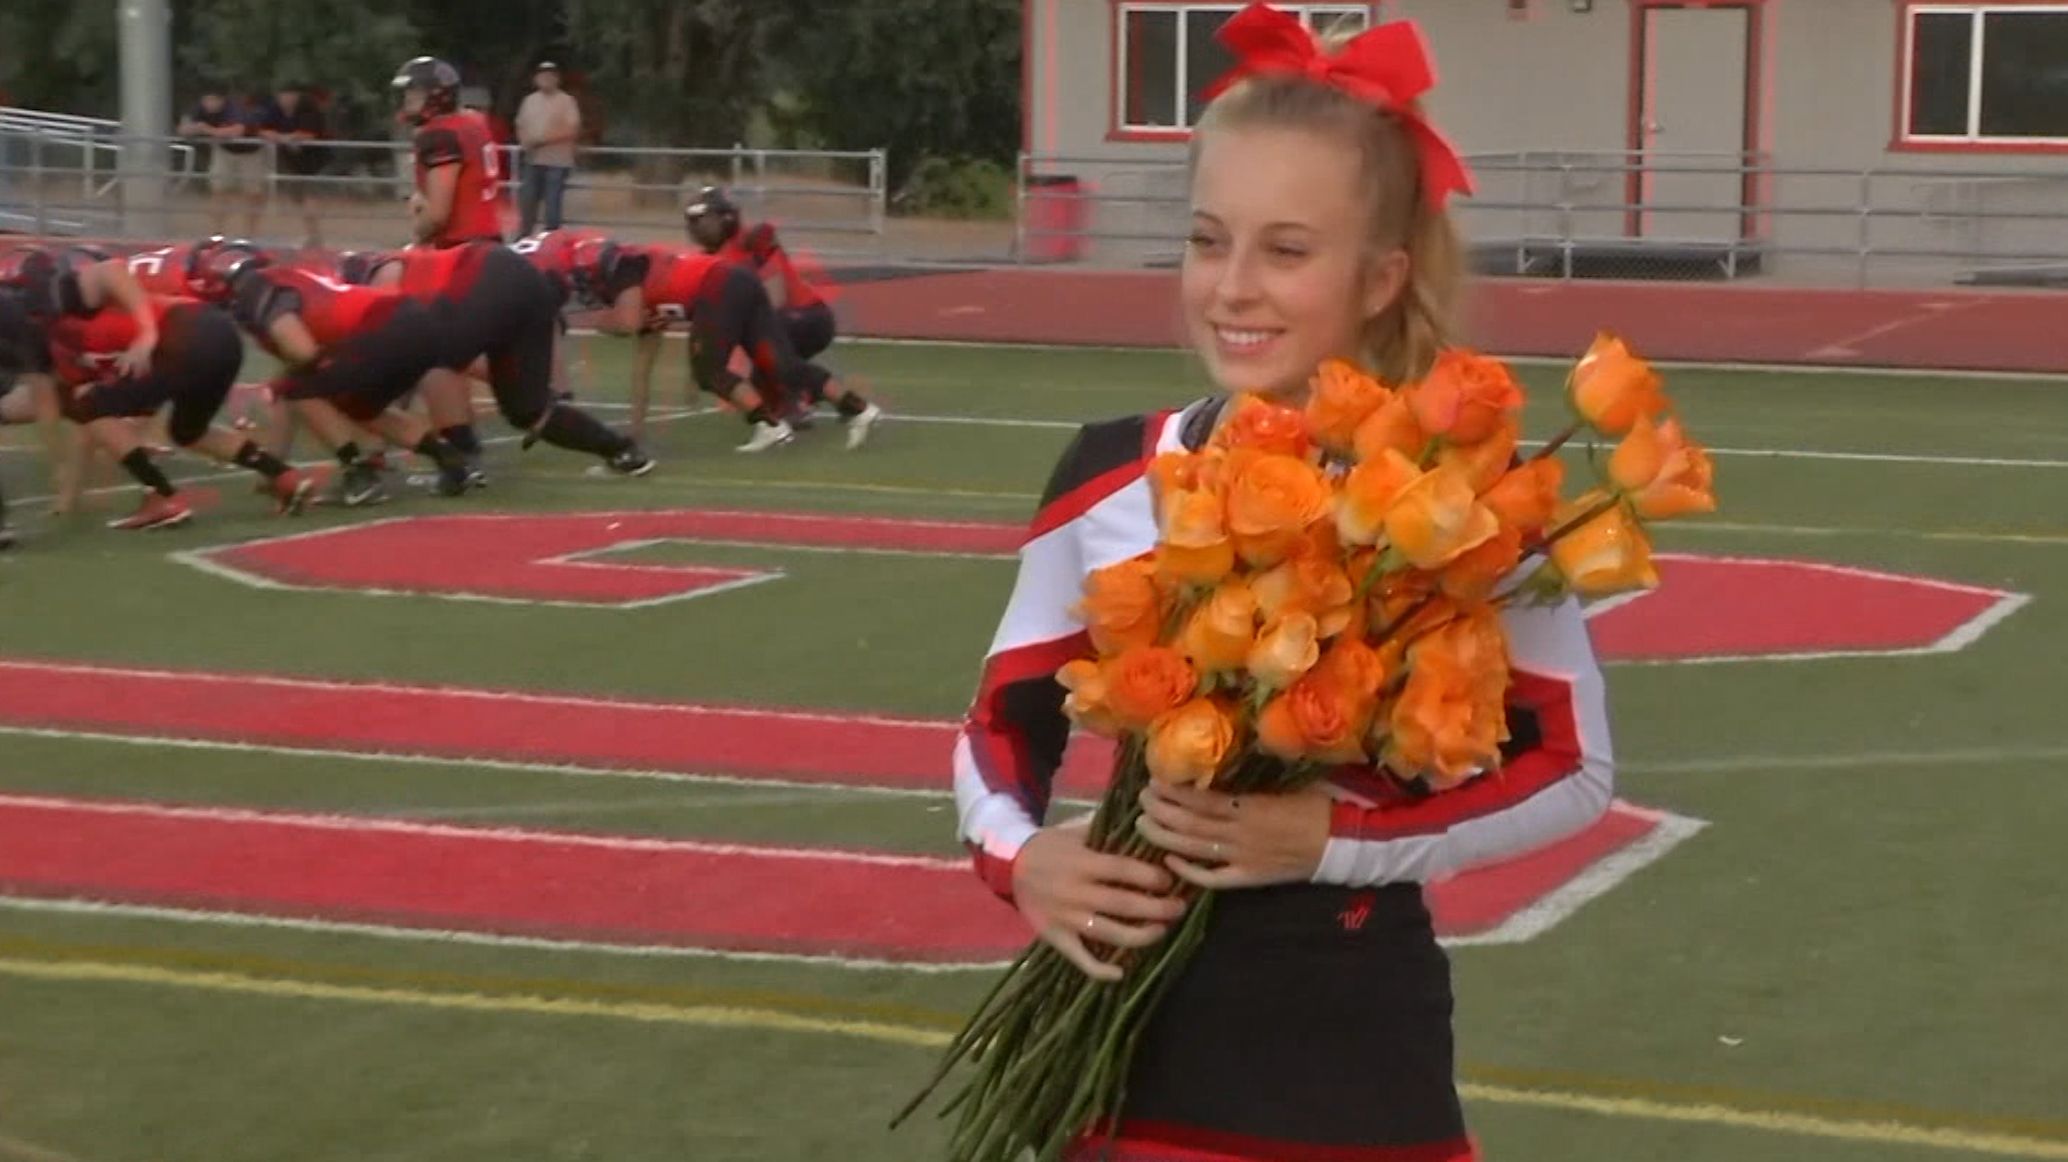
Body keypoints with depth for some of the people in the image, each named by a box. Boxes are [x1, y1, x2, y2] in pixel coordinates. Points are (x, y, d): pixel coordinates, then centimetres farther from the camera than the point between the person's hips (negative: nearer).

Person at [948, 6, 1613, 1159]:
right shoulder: (1108, 481, -1)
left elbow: (1573, 764, -4)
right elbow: (1005, 726, 9)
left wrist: (1338, 839, -16)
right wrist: (1019, 855, -12)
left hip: (1355, 1056, -3)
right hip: (1138, 1043, 3)